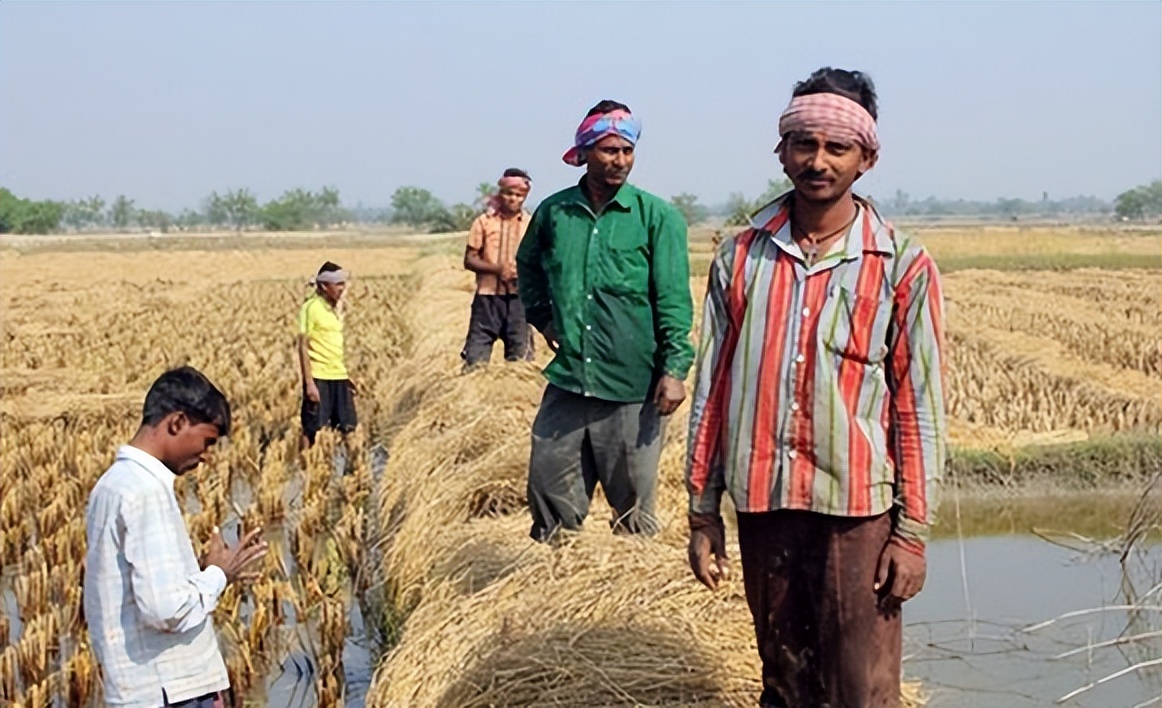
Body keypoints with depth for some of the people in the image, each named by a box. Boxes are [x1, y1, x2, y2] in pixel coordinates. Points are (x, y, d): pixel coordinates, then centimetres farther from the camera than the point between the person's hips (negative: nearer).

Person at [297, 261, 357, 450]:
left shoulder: (336, 307, 13)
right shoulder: (310, 308, -9)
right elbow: (303, 347, -11)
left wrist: (347, 375, 16)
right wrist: (309, 383, -16)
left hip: (339, 377, 7)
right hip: (318, 377, -7)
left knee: (348, 427, 6)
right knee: (313, 430, -2)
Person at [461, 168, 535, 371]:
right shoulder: (484, 222, 3)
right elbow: (470, 260, 1)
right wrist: (497, 269, -15)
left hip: (518, 298, 1)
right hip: (488, 296, -1)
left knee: (520, 356, 4)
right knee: (475, 357, -3)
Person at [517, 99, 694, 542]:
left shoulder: (657, 217, -5)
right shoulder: (553, 212, 5)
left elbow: (673, 299, -8)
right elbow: (527, 266, 25)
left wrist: (674, 368, -14)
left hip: (633, 388, -3)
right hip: (567, 383, 3)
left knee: (633, 502, 7)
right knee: (549, 488, 9)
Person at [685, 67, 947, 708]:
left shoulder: (903, 267, -2)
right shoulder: (740, 258, 5)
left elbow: (920, 406, -1)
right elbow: (712, 387, 8)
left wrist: (912, 530, -4)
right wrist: (703, 512, 8)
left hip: (856, 511, -3)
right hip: (761, 505, 3)